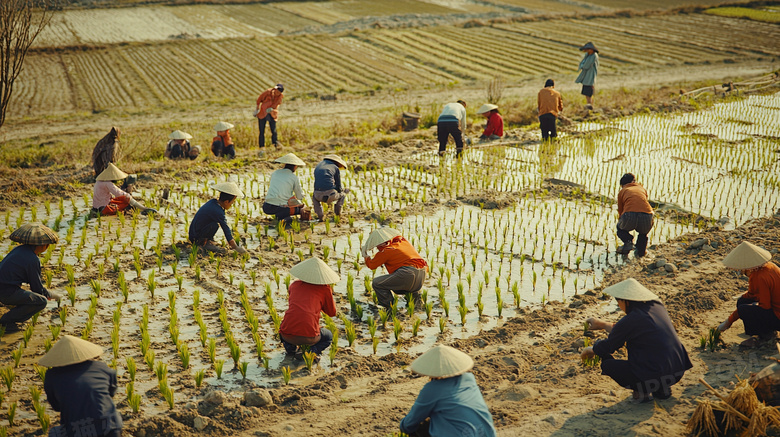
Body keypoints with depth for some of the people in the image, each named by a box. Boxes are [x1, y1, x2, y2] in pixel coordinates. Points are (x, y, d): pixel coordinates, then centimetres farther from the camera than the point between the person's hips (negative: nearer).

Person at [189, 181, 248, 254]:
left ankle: (208, 240, 12)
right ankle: (203, 242, -9)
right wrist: (236, 248, -18)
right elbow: (225, 228, -22)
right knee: (215, 225, -29)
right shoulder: (217, 212, -24)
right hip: (195, 237, -9)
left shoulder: (213, 202, 3)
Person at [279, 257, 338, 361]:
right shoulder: (325, 289, 5)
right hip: (309, 337, -3)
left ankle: (290, 349, 15)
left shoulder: (294, 285, 14)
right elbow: (332, 313, 17)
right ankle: (314, 350, 0)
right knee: (328, 337, 32)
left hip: (287, 335, 3)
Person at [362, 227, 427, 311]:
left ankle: (390, 308, -5)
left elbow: (372, 265, 13)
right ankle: (415, 295, 17)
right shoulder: (403, 241, 19)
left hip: (408, 274, -8)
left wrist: (365, 255, 31)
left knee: (376, 283, 0)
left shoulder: (385, 251, 0)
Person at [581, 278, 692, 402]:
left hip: (655, 376, -8)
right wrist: (602, 325, 31)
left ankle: (642, 391, 1)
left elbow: (607, 346, 1)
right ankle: (662, 388, 22)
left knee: (607, 364, 4)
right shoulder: (657, 306, 7)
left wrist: (590, 350, 22)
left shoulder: (631, 320, -14)